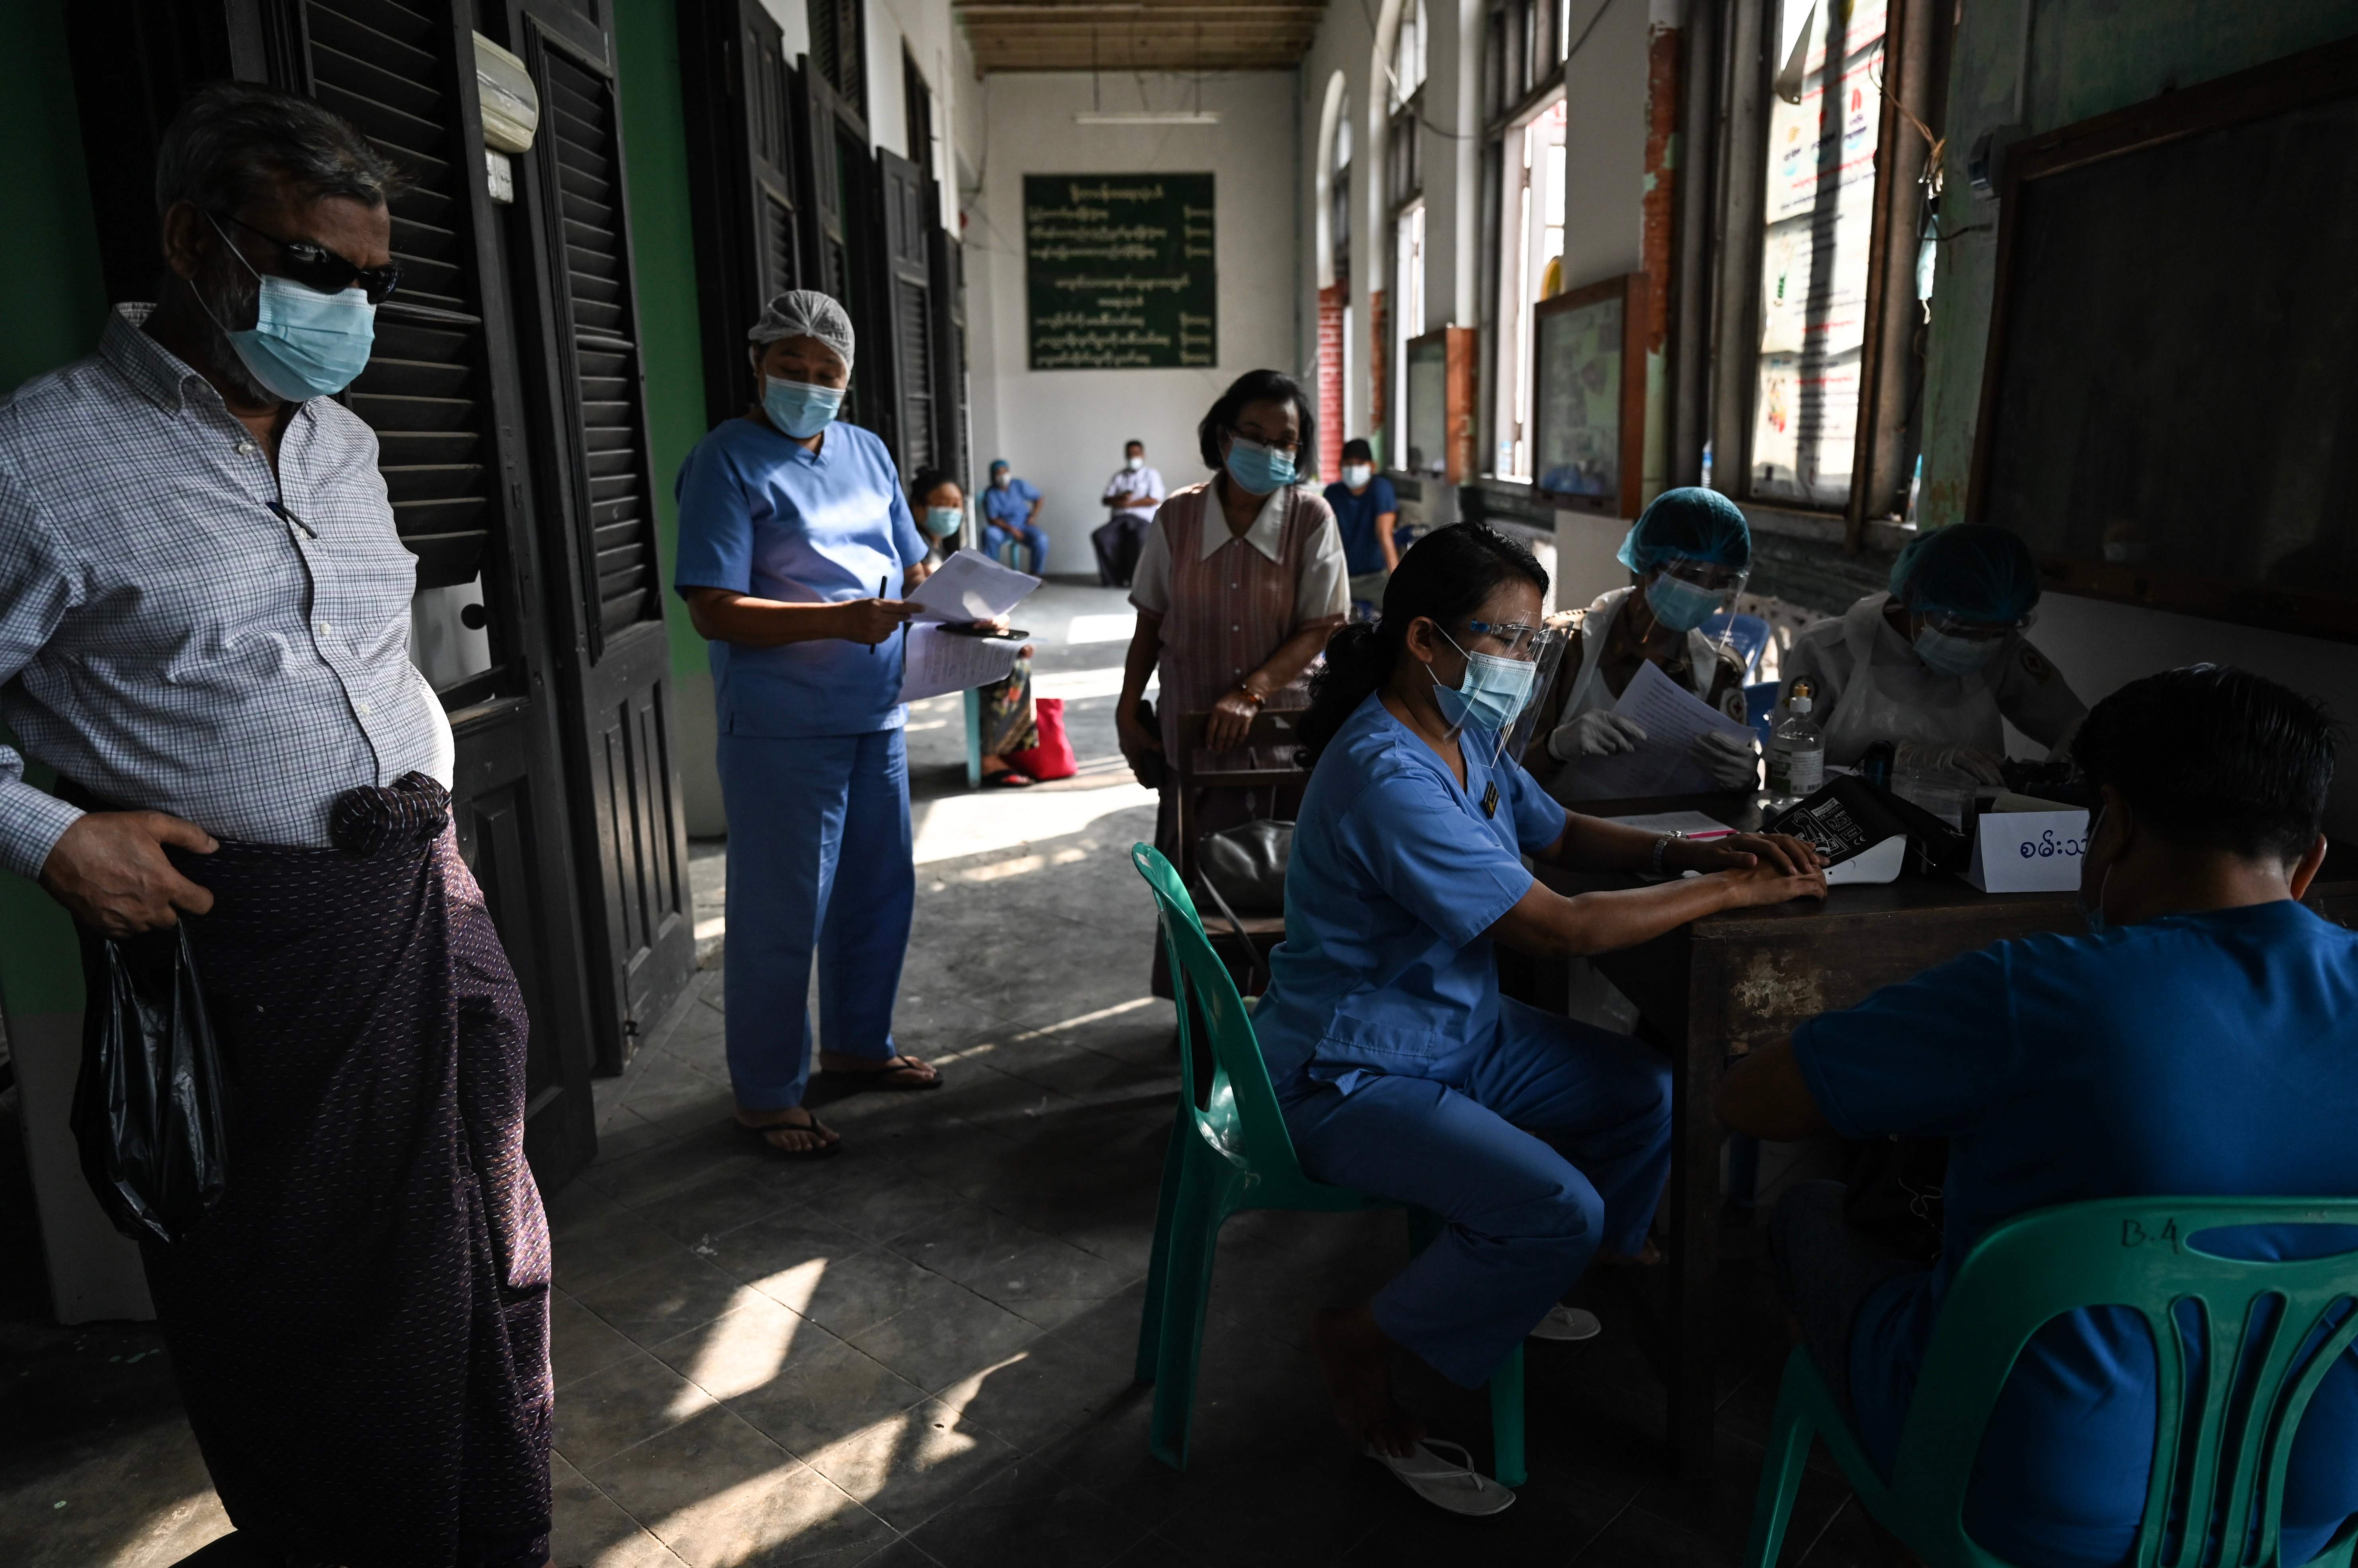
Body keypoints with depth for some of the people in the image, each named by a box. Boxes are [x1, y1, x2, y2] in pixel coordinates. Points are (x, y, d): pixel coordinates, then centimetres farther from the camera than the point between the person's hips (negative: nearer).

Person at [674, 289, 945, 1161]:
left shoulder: (867, 452, 12)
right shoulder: (728, 461, -9)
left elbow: (912, 569, 18)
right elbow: (714, 611, -17)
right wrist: (839, 620, -27)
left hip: (874, 715, 7)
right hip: (782, 729, -7)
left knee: (880, 890, 17)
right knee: (784, 916, 1)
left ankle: (857, 1045, 37)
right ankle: (765, 1095, 17)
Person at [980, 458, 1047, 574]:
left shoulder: (1019, 485, -1)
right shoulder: (990, 494, -6)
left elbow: (1039, 499, 9)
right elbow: (992, 519, -11)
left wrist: (1034, 516, -6)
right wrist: (1011, 529, -22)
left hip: (1024, 526, 1)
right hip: (1003, 529, -1)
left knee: (1041, 539, -29)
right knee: (989, 534, -35)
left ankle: (1036, 574, -9)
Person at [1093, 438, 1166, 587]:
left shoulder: (1152, 475, 13)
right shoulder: (1119, 475, 21)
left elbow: (1154, 500, -3)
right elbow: (1106, 500, 11)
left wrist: (1129, 503, -7)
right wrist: (1121, 498, -11)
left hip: (1142, 520, -3)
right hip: (1119, 519, 3)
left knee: (1140, 539, -39)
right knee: (1100, 536, -30)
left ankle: (1133, 578, -18)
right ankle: (1114, 577, -20)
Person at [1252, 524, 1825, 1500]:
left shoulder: (1466, 733, 1)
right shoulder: (1387, 778, -31)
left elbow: (1560, 835, 14)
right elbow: (1557, 928, -29)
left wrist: (1693, 851, -3)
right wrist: (1729, 893, -20)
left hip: (1461, 1030, 10)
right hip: (1353, 1079, -9)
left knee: (1650, 1091, 9)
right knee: (1558, 1209, -23)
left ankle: (1601, 1264, 36)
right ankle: (1359, 1344, -1)